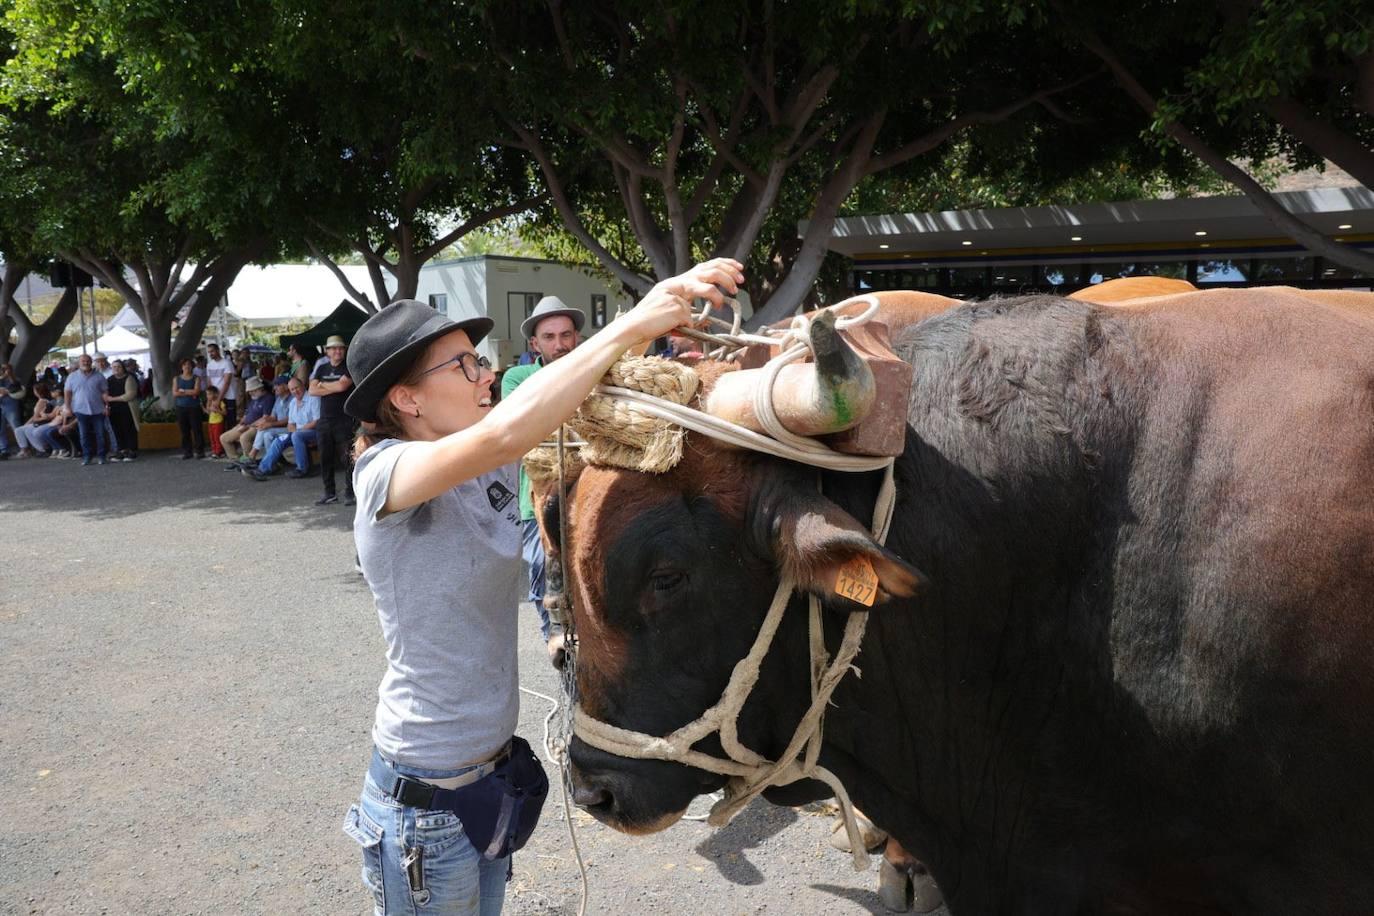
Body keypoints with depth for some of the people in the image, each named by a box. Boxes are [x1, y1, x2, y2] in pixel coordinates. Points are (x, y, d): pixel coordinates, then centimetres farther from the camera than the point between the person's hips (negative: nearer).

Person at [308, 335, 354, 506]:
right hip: (324, 420, 5)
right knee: (325, 458, 8)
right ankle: (329, 493, 16)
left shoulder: (349, 368, 1)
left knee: (347, 458, -7)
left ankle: (349, 493, 0)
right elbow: (312, 390, 3)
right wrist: (334, 388, -6)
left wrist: (323, 385, 1)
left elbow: (342, 385, -15)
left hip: (344, 420, -5)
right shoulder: (321, 368, 15)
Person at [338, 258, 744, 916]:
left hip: (494, 766, 7)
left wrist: (660, 326, -20)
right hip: (423, 800, -7)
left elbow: (584, 406, -3)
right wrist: (630, 325, -35)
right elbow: (503, 432, -38)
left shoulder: (491, 468, -1)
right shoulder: (386, 473, -21)